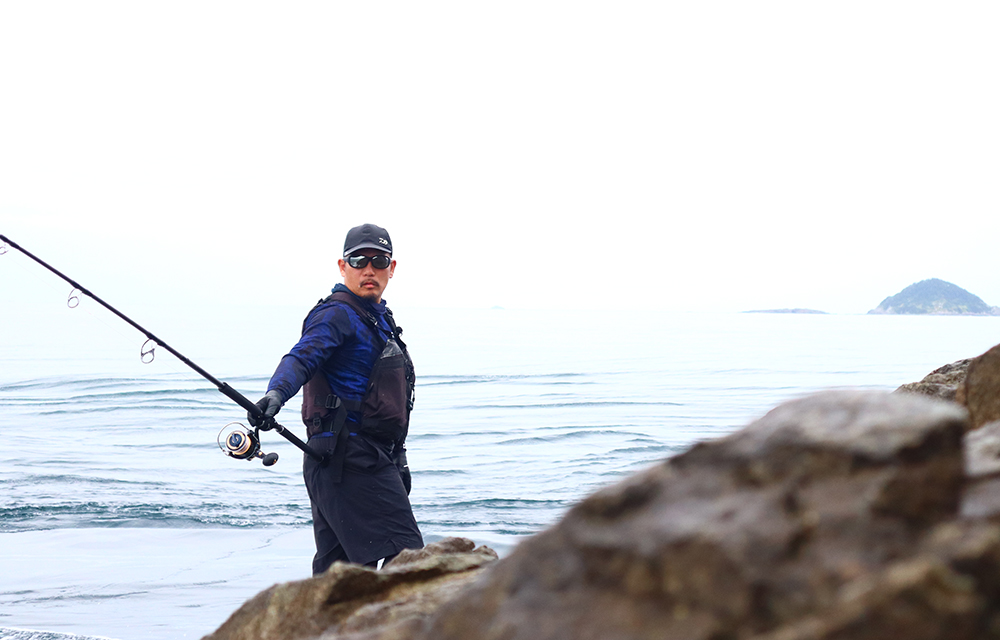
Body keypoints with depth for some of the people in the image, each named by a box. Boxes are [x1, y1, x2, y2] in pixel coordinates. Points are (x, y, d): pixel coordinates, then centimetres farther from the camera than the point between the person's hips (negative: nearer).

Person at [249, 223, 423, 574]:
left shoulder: (380, 319, 23)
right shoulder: (336, 315, -8)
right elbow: (302, 357, -26)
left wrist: (397, 462, 32)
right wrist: (275, 394, -47)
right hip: (351, 460, -9)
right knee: (406, 558, -13)